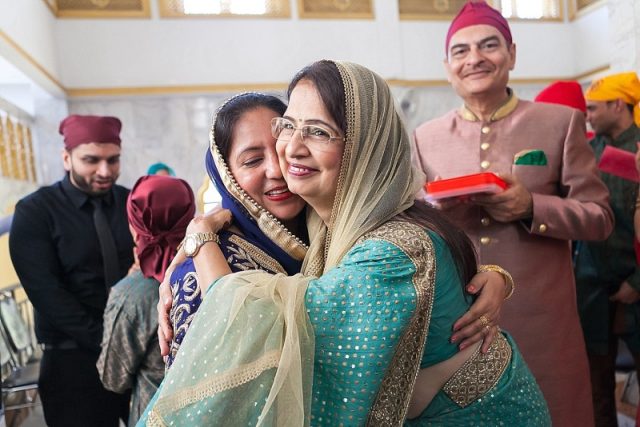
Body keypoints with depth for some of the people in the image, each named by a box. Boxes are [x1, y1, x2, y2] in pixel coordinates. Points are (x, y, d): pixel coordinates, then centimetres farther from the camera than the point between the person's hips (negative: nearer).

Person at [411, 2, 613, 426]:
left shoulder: (561, 122, -1)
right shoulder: (426, 136, 4)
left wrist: (531, 208, -19)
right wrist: (433, 208, -15)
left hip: (542, 321, -1)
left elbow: (600, 218, -1)